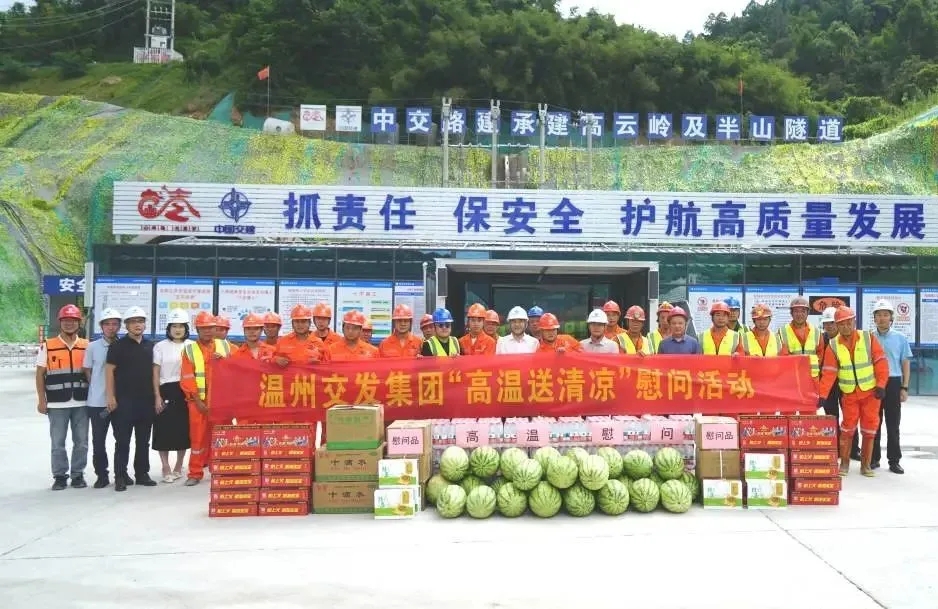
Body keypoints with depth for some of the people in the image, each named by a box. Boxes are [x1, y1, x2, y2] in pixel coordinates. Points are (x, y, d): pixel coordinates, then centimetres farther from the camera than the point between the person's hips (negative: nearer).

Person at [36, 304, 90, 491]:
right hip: (57, 404, -1)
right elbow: (40, 375, 2)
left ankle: (78, 474, 18)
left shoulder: (87, 346, 6)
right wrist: (42, 401, -2)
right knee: (58, 443, 4)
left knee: (81, 442, 6)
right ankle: (60, 476, 15)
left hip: (81, 403, 2)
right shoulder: (48, 346, 1)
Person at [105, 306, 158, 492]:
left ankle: (142, 473, 18)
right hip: (124, 400, -4)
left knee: (143, 440, 10)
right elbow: (109, 371, -4)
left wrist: (156, 395, 10)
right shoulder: (118, 346, -2)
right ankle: (120, 476, 4)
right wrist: (111, 396, -10)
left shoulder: (150, 346, 11)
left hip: (146, 400, 4)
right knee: (122, 440, -1)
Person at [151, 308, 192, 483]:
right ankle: (166, 468, 9)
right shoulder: (160, 346, 1)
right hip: (166, 391, -2)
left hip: (185, 392, 2)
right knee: (164, 430, -1)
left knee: (184, 430, 7)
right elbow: (155, 373, 0)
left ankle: (178, 467, 21)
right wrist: (157, 396, -6)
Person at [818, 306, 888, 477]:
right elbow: (828, 373, -8)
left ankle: (866, 464, 15)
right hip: (849, 394, 0)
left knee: (869, 428, 4)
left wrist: (881, 385, -14)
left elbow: (880, 362, -7)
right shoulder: (833, 345, -5)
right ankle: (844, 463, 14)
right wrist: (822, 395, -16)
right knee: (848, 427, 1)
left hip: (871, 392, 0)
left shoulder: (869, 338, -7)